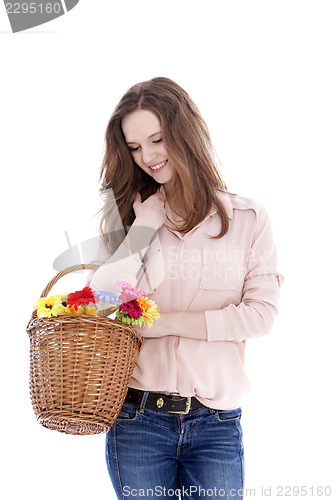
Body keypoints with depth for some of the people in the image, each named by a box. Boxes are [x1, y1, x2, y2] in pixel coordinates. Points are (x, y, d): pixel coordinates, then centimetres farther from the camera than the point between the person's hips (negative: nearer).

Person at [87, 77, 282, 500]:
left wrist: (169, 322, -11)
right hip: (138, 420, 1)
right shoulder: (128, 216, 7)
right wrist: (143, 228, -9)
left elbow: (262, 314, -5)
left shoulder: (248, 219, 3)